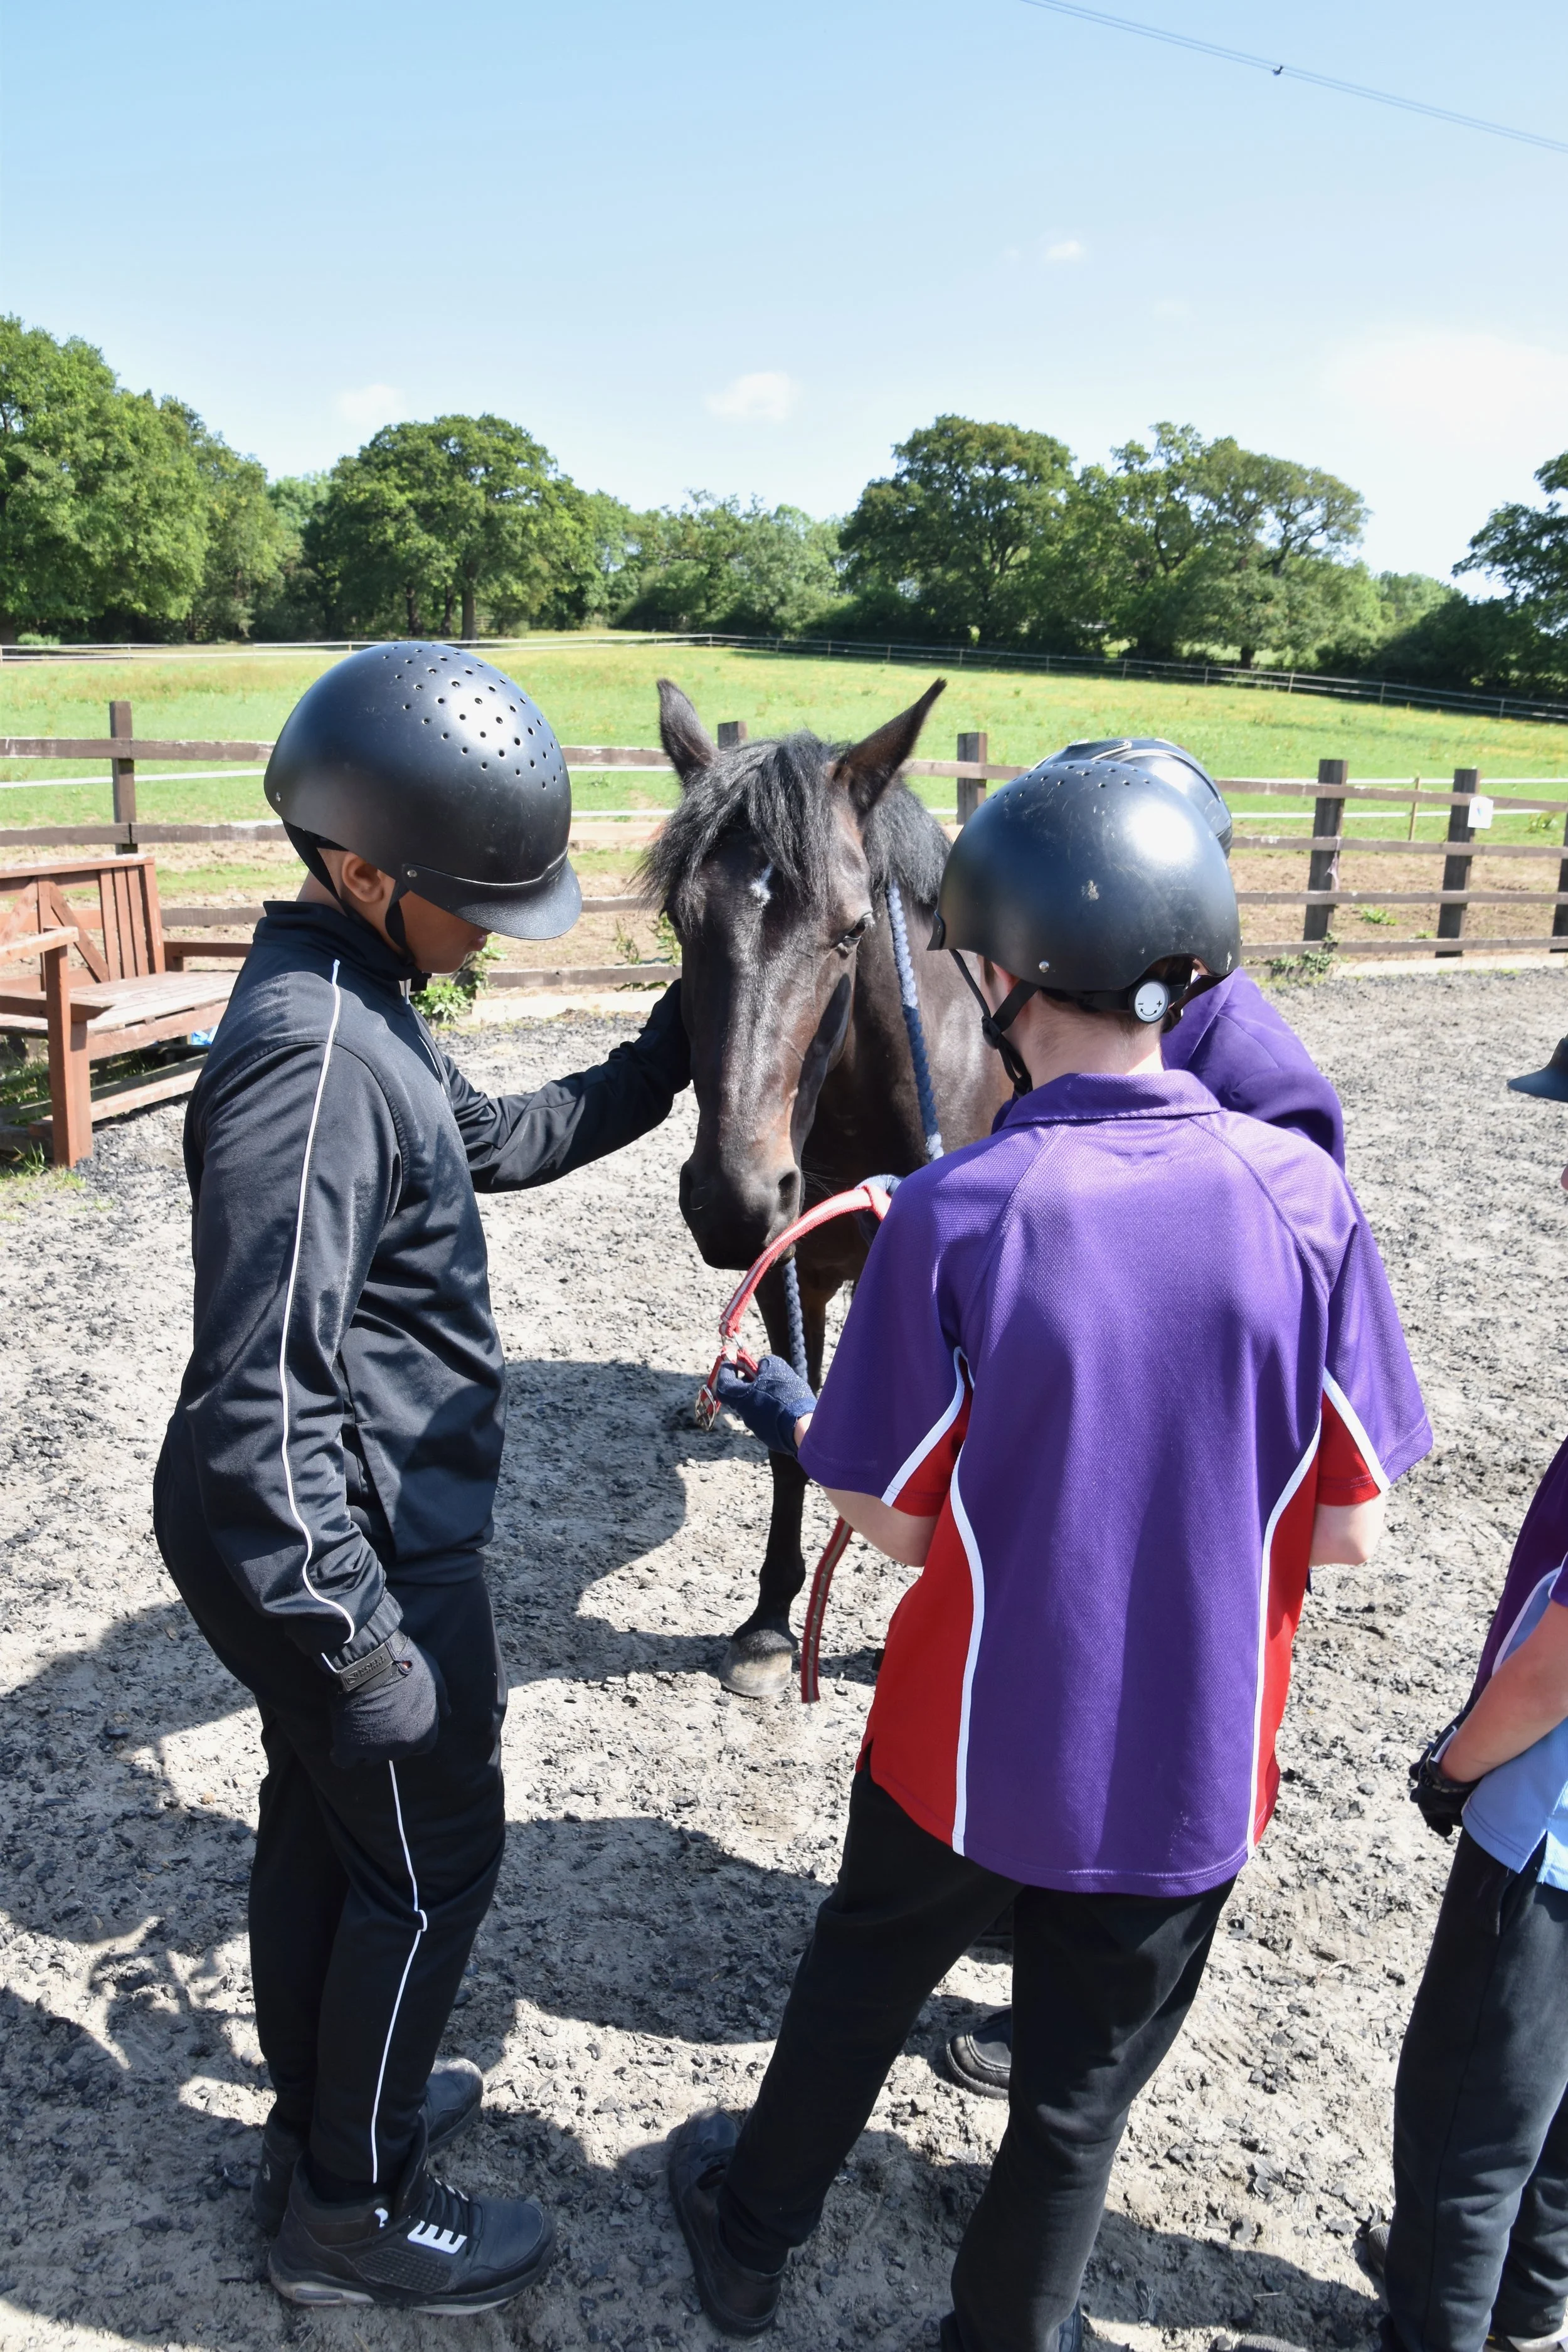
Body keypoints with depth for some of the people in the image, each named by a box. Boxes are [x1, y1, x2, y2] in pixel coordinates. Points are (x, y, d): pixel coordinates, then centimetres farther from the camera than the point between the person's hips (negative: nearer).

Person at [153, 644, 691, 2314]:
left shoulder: (352, 1001, 5)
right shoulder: (315, 1058, -28)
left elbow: (500, 1141, 20)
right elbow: (265, 1395, -30)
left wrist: (667, 1060, 12)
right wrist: (365, 1640, -25)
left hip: (321, 1536, 10)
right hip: (355, 1549, -10)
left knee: (322, 1819, 24)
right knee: (430, 1859, 9)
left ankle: (324, 2115, 46)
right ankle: (353, 2212, 31)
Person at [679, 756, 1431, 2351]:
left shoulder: (950, 1216, -23)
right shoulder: (1303, 1199, -17)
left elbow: (898, 1523, -14)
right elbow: (1349, 1530, -10)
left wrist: (793, 1422, 6)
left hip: (969, 1745, 0)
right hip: (1189, 1774, 1)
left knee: (860, 1982, 28)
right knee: (1081, 2091, 24)